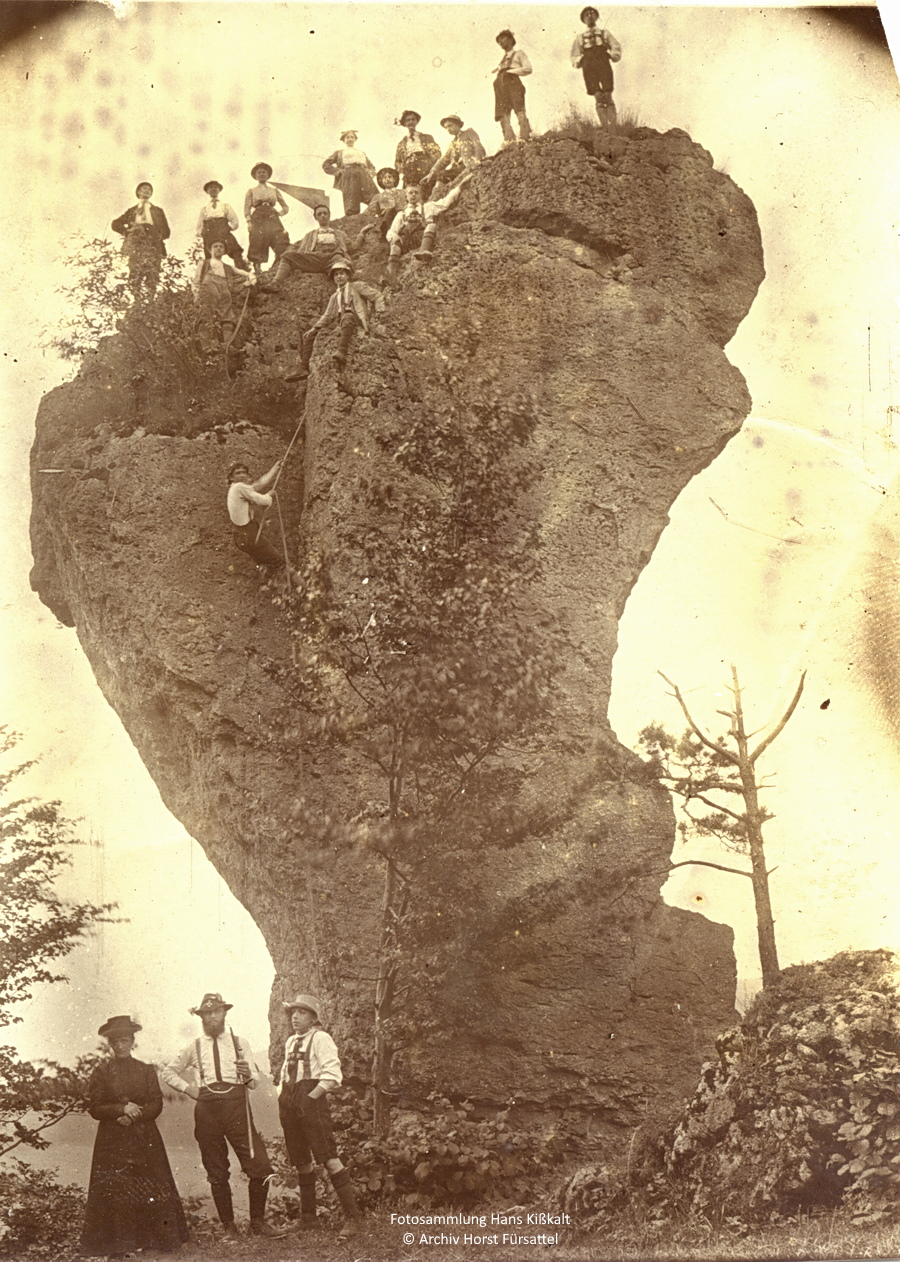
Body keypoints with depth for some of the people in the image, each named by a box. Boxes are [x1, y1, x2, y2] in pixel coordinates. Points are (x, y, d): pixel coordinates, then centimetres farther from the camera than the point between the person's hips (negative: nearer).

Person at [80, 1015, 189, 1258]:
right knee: (113, 1190, -4)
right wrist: (122, 1109, -16)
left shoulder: (147, 1071, 7)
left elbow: (156, 1105, 2)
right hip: (112, 1141, -1)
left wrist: (134, 1115, -14)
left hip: (144, 1139, 1)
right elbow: (94, 1108, -3)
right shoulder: (101, 1072, 3)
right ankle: (116, 1244, 5)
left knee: (152, 1188, 0)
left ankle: (162, 1238, 8)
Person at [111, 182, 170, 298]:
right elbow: (115, 224, 18)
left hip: (153, 246, 0)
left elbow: (166, 232, 17)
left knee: (152, 277, -14)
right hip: (136, 246, 0)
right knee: (135, 277, -12)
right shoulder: (132, 211, 23)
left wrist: (159, 236, -4)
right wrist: (127, 231, 0)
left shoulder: (158, 211, 23)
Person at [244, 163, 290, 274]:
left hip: (273, 220, 1)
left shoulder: (275, 191, 21)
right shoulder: (251, 191, 17)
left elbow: (285, 207, 23)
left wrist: (278, 213, 3)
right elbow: (247, 208, 7)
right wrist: (249, 222, -8)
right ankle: (257, 271, -13)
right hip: (258, 220, -1)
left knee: (281, 246, -15)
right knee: (257, 249, -11)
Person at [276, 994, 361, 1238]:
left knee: (328, 1157, -11)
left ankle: (351, 1217, -9)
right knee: (301, 1161, 13)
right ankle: (307, 1216, 25)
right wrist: (281, 1097, 14)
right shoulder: (291, 1041, 18)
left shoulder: (320, 1038, -5)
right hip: (290, 1105, 8)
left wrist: (311, 1097, -18)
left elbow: (332, 1074, -14)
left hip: (312, 1101, -8)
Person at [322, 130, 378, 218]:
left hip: (363, 176, 2)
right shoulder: (339, 152, 29)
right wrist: (338, 171, 2)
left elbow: (371, 167, 33)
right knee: (351, 209, -23)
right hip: (348, 177, -2)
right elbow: (325, 165, 20)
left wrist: (370, 173, 8)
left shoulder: (361, 153, 37)